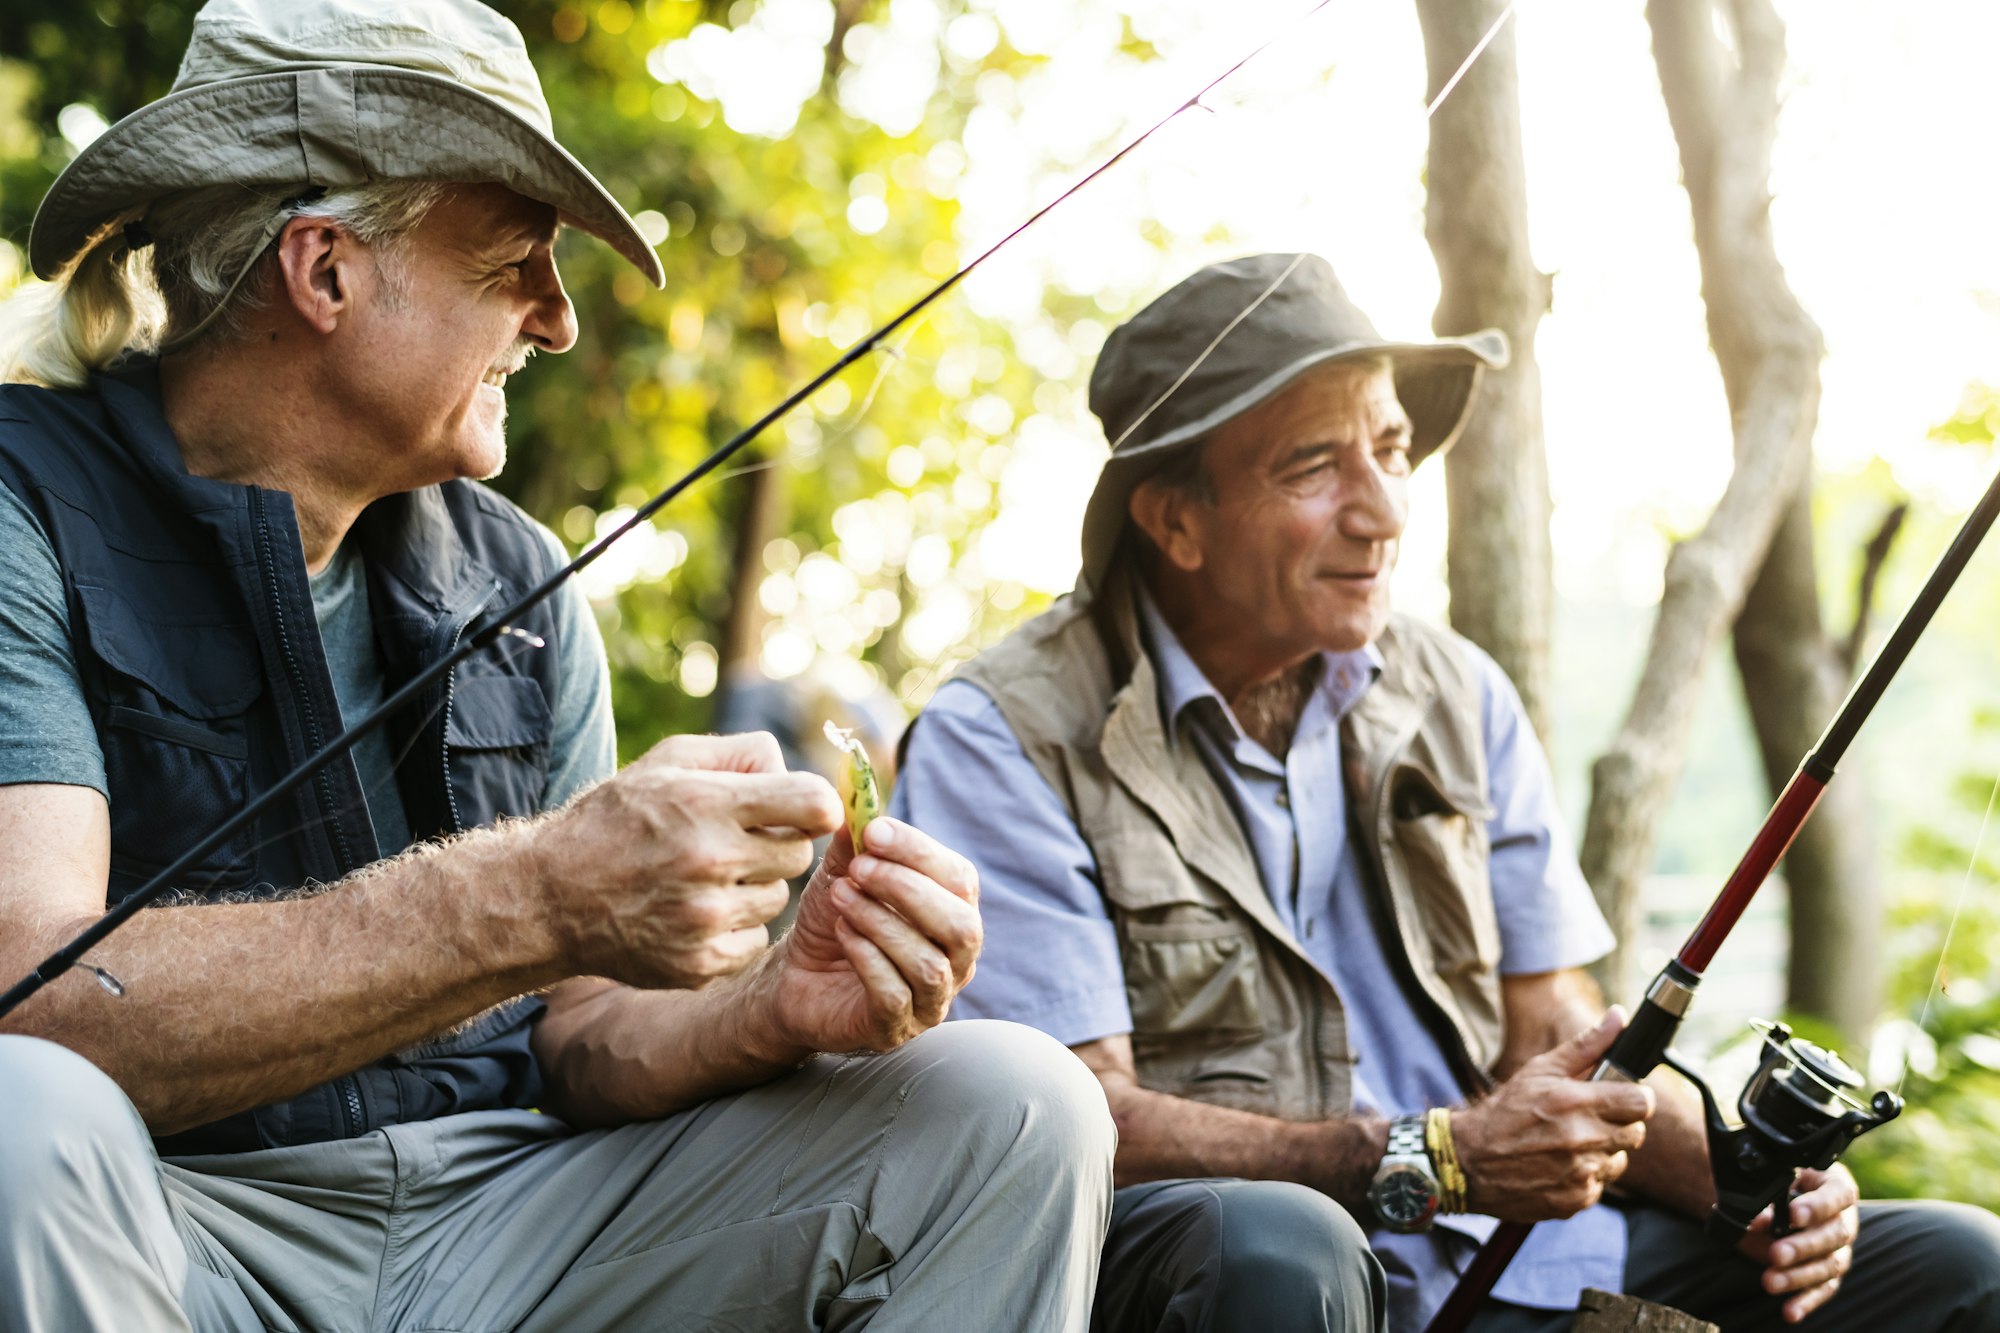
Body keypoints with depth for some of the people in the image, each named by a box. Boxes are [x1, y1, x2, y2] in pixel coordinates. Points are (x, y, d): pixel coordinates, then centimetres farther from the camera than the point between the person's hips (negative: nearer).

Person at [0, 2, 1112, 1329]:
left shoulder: (515, 580, 10)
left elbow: (572, 1034, 8)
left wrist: (773, 1010, -15)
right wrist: (532, 899, -32)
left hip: (495, 1218, 4)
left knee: (1013, 1109, -8)